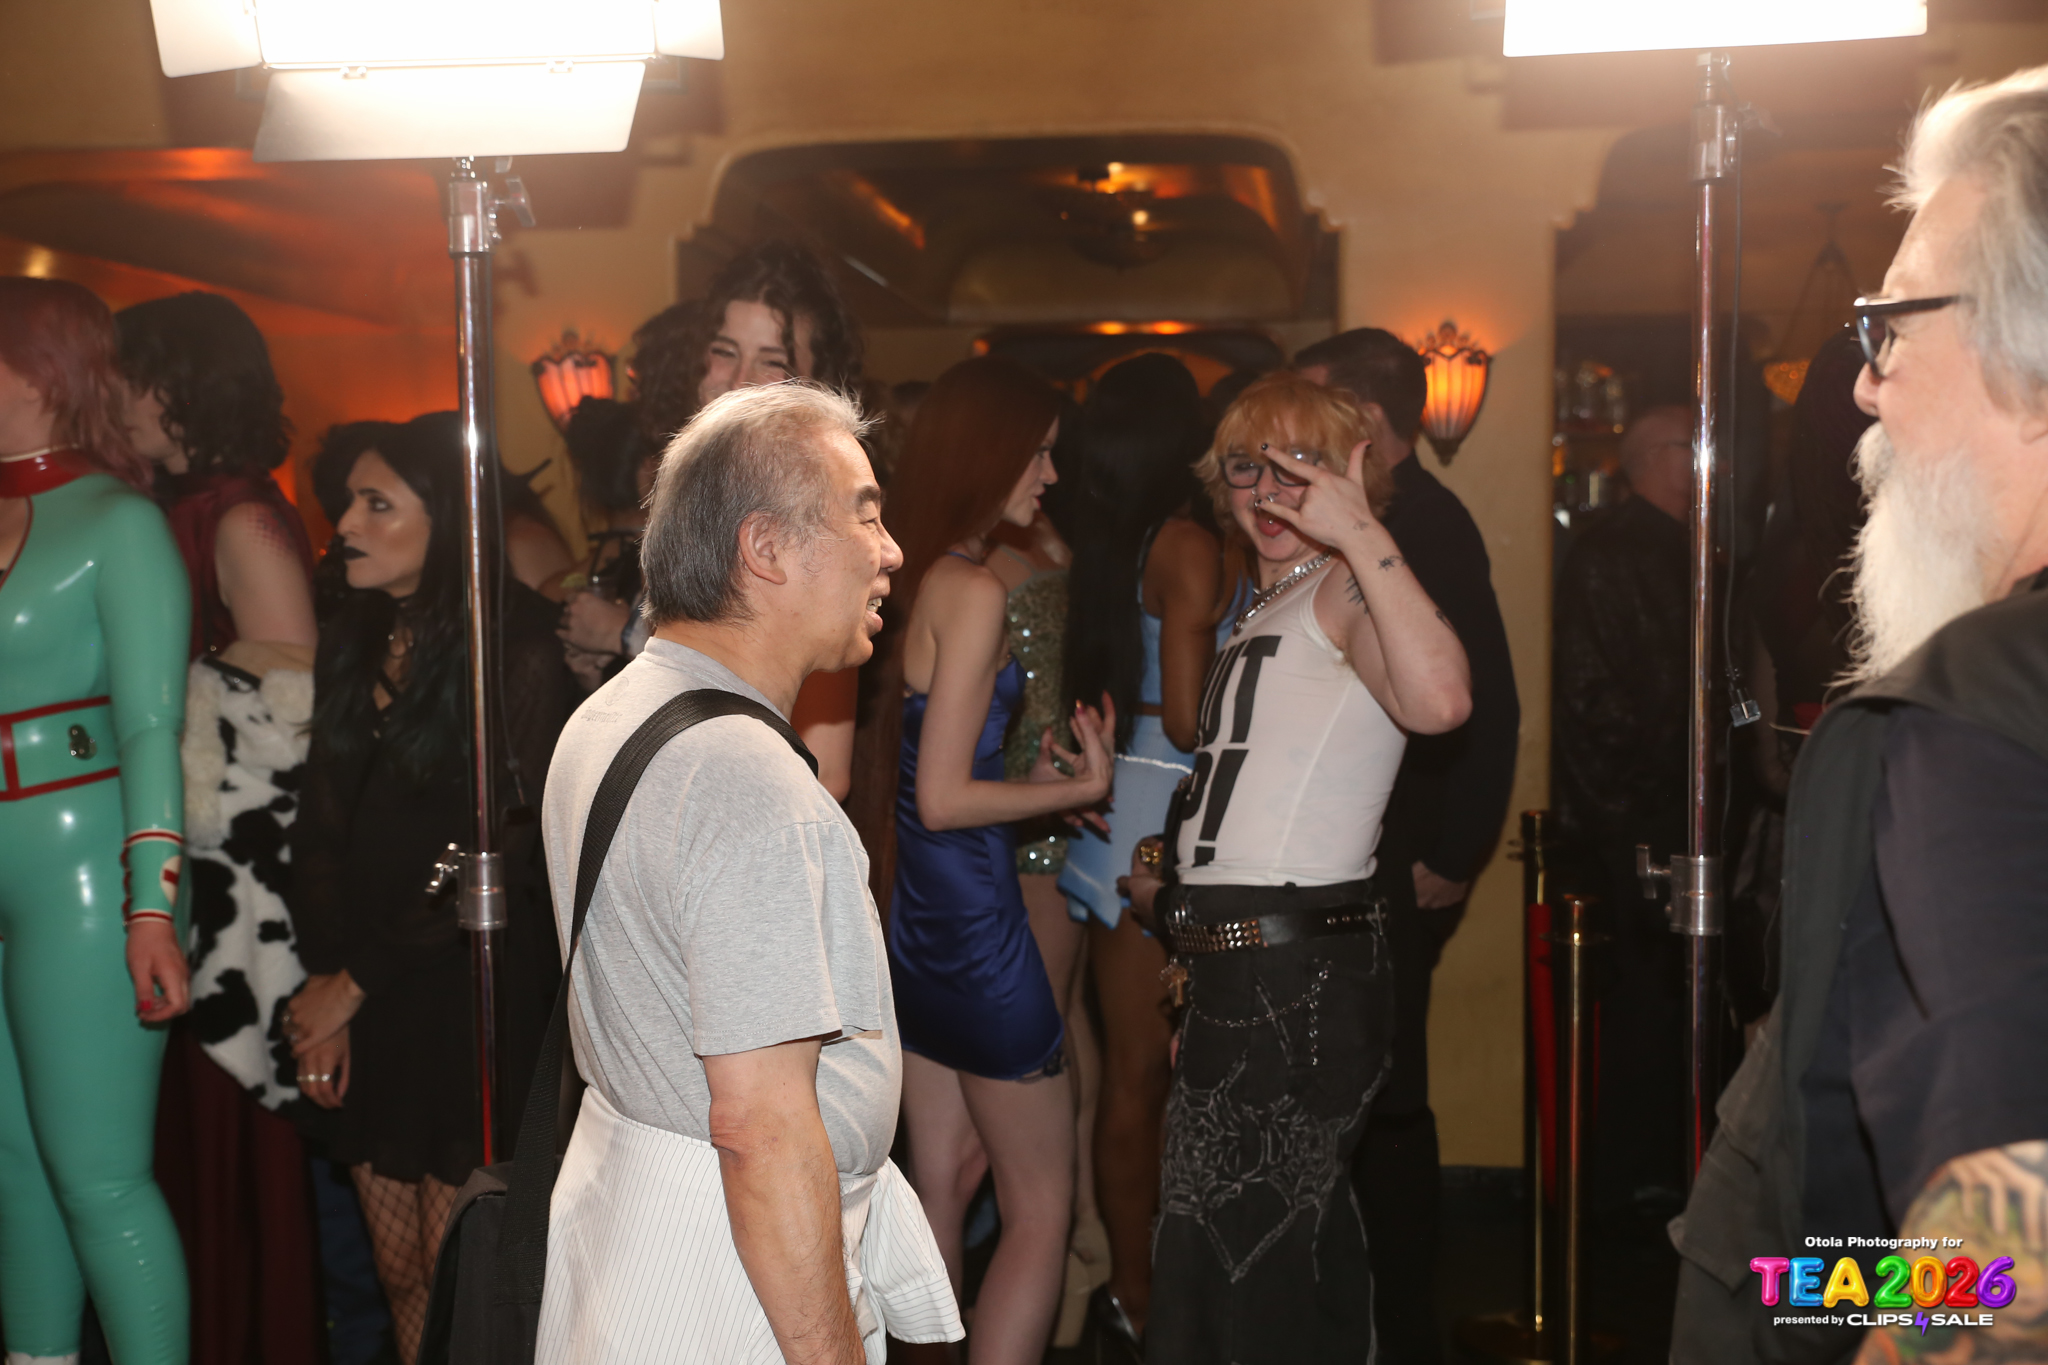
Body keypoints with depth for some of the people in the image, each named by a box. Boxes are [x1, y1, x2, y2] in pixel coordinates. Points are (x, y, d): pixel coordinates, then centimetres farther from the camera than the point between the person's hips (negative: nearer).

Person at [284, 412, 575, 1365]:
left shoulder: (515, 647, -11)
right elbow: (322, 824, 8)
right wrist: (324, 980, -4)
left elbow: (499, 847, -14)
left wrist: (356, 982, -10)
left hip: (472, 990, -6)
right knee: (398, 1266, 12)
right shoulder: (354, 641, 9)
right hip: (364, 996, 6)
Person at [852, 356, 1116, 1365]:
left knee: (943, 1183, 18)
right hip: (977, 922, -9)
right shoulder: (973, 590, -18)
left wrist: (1029, 777, 12)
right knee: (1040, 1212, 4)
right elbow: (942, 798, -20)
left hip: (912, 919, 9)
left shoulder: (909, 578, 7)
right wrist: (1081, 788, -9)